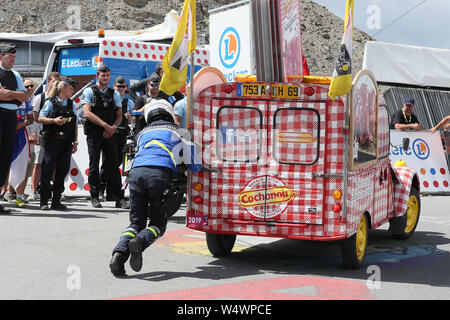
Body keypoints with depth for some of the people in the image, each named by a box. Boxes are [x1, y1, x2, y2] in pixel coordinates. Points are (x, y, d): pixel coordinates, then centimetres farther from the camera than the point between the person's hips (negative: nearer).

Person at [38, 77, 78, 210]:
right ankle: (44, 201, 0)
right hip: (52, 140, -5)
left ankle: (56, 201, 10)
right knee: (48, 169, -5)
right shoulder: (51, 102, 1)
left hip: (67, 142, 5)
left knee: (62, 171, 4)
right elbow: (40, 118, -3)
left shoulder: (72, 105, 16)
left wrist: (75, 142, 13)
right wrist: (54, 121, -18)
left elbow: (75, 125, 18)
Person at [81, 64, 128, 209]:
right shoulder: (89, 91, 4)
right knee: (94, 164, -1)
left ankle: (118, 197, 0)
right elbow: (87, 113, -8)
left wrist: (113, 127, -8)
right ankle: (94, 197, 5)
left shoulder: (115, 94, 16)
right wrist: (105, 125, -14)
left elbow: (119, 115, 13)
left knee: (113, 164, -2)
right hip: (93, 133, -3)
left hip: (110, 133, 3)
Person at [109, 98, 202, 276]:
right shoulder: (178, 132, 25)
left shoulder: (142, 134, 32)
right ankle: (140, 241, -24)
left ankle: (120, 252, -14)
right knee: (158, 223, 8)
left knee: (136, 222, 11)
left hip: (137, 171, 3)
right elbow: (195, 166, 25)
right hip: (160, 174, -3)